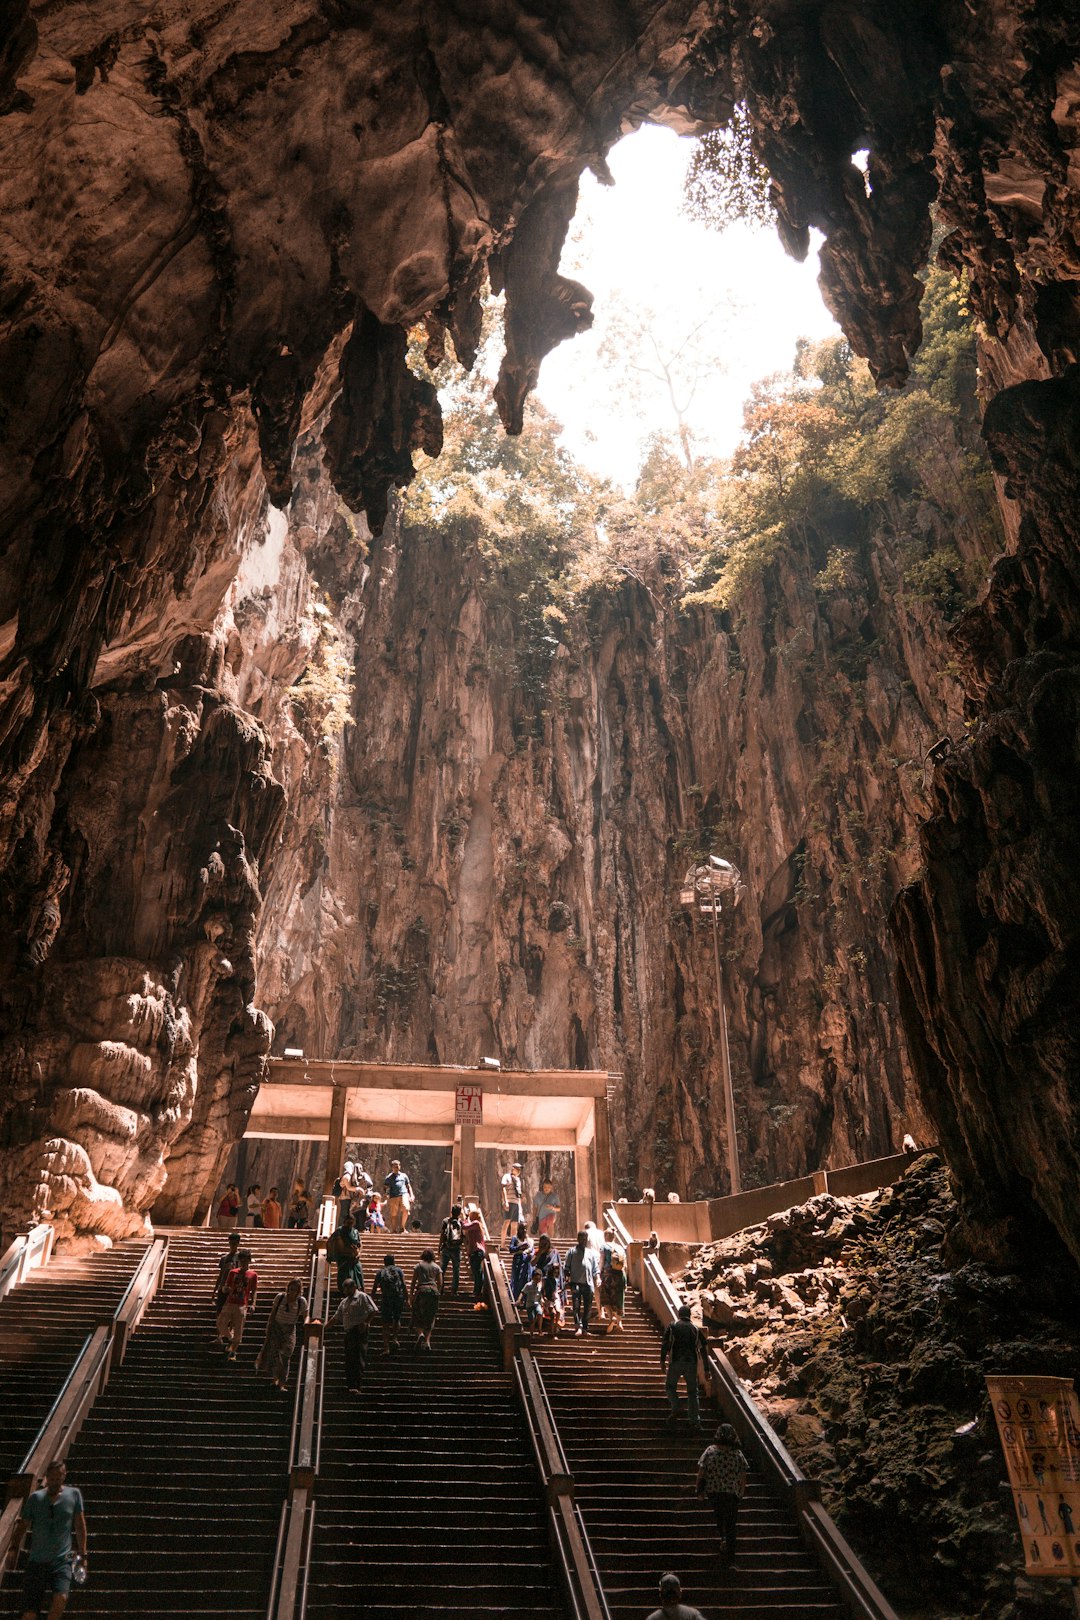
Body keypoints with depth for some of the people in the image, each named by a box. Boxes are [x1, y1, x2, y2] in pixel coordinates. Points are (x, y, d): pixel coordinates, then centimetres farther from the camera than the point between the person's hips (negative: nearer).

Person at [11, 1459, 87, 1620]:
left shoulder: (74, 1494, 1)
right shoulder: (35, 1498, 2)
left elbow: (80, 1525, 8)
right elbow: (22, 1526, 10)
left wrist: (82, 1554, 9)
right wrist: (14, 1548, -2)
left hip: (62, 1561, -1)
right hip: (37, 1562, 1)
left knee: (61, 1598, -24)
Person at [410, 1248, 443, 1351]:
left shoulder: (419, 1265, 7)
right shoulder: (437, 1267, 10)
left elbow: (413, 1282, 4)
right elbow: (440, 1283, 6)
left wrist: (411, 1296, 7)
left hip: (421, 1290, -2)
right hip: (433, 1290, 2)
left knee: (417, 1315, 9)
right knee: (430, 1317, 10)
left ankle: (420, 1333, -15)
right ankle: (427, 1340, 2)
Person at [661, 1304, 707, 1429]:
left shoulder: (672, 1326, 6)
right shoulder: (696, 1329, 12)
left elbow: (665, 1343, -5)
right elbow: (703, 1349, 10)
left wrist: (662, 1360, -3)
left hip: (676, 1361, -2)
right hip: (692, 1363, 2)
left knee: (670, 1386, 14)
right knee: (692, 1391, 10)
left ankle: (675, 1409, -8)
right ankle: (695, 1420, 5)